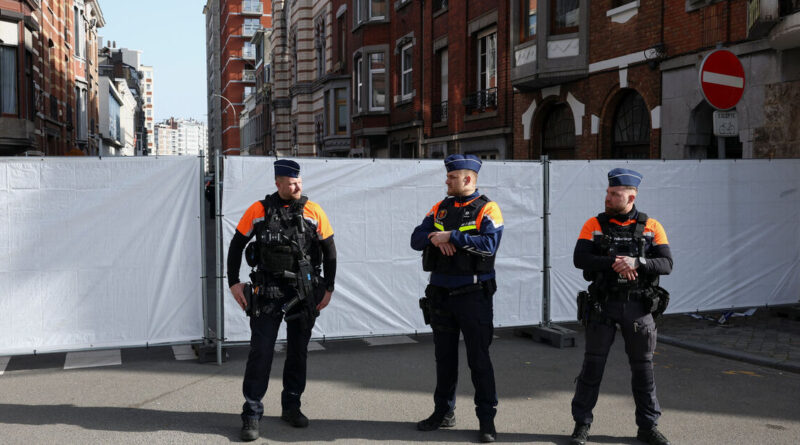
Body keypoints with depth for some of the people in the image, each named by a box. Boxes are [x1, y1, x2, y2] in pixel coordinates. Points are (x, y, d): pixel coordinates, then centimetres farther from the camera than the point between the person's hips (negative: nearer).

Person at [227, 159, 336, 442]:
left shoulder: (313, 212, -1)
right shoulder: (259, 211, -3)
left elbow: (329, 251, 5)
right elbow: (236, 245, 6)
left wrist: (328, 288, 1)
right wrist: (233, 283, 1)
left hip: (304, 293, 2)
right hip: (267, 292, -1)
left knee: (298, 352, 11)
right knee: (260, 352, -3)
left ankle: (291, 407, 27)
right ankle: (251, 415, 7)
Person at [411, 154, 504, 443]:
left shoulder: (487, 209, -6)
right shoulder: (440, 208, 11)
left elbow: (489, 243, -22)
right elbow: (416, 239, 4)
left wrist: (451, 236, -21)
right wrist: (436, 238, -16)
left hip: (472, 294, -5)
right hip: (440, 293, 6)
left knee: (479, 358, 0)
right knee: (444, 356, 14)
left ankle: (487, 419, 10)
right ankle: (443, 412, 27)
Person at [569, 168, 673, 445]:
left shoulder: (651, 227, 0)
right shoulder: (595, 225, -1)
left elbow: (666, 264, -9)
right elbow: (580, 259, -13)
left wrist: (636, 262, -26)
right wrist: (614, 262, -26)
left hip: (638, 306, 1)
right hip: (602, 305, 0)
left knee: (643, 366, 9)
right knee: (593, 364, 2)